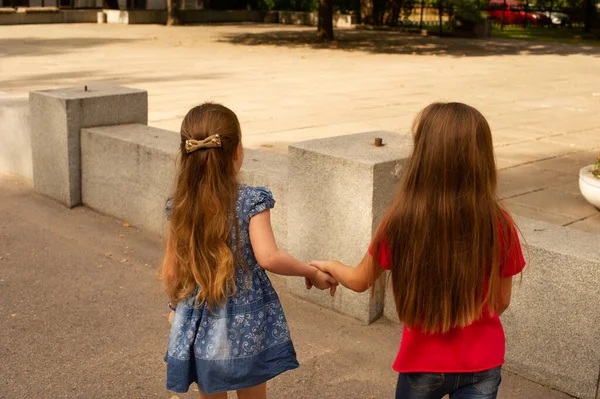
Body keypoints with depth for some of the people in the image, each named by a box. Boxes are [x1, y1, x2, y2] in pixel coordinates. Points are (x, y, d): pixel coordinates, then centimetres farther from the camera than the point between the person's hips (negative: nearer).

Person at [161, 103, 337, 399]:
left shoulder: (180, 207, -5)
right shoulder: (251, 200, -16)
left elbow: (170, 272, 1)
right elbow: (268, 257, -25)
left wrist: (175, 305, 18)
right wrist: (311, 273, -10)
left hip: (201, 326, 3)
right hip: (245, 326, -3)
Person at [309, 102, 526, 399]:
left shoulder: (401, 222, -20)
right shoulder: (499, 225, -17)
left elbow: (359, 281, -3)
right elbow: (501, 301, -3)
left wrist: (328, 266, 18)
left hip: (424, 363, 0)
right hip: (483, 364, 1)